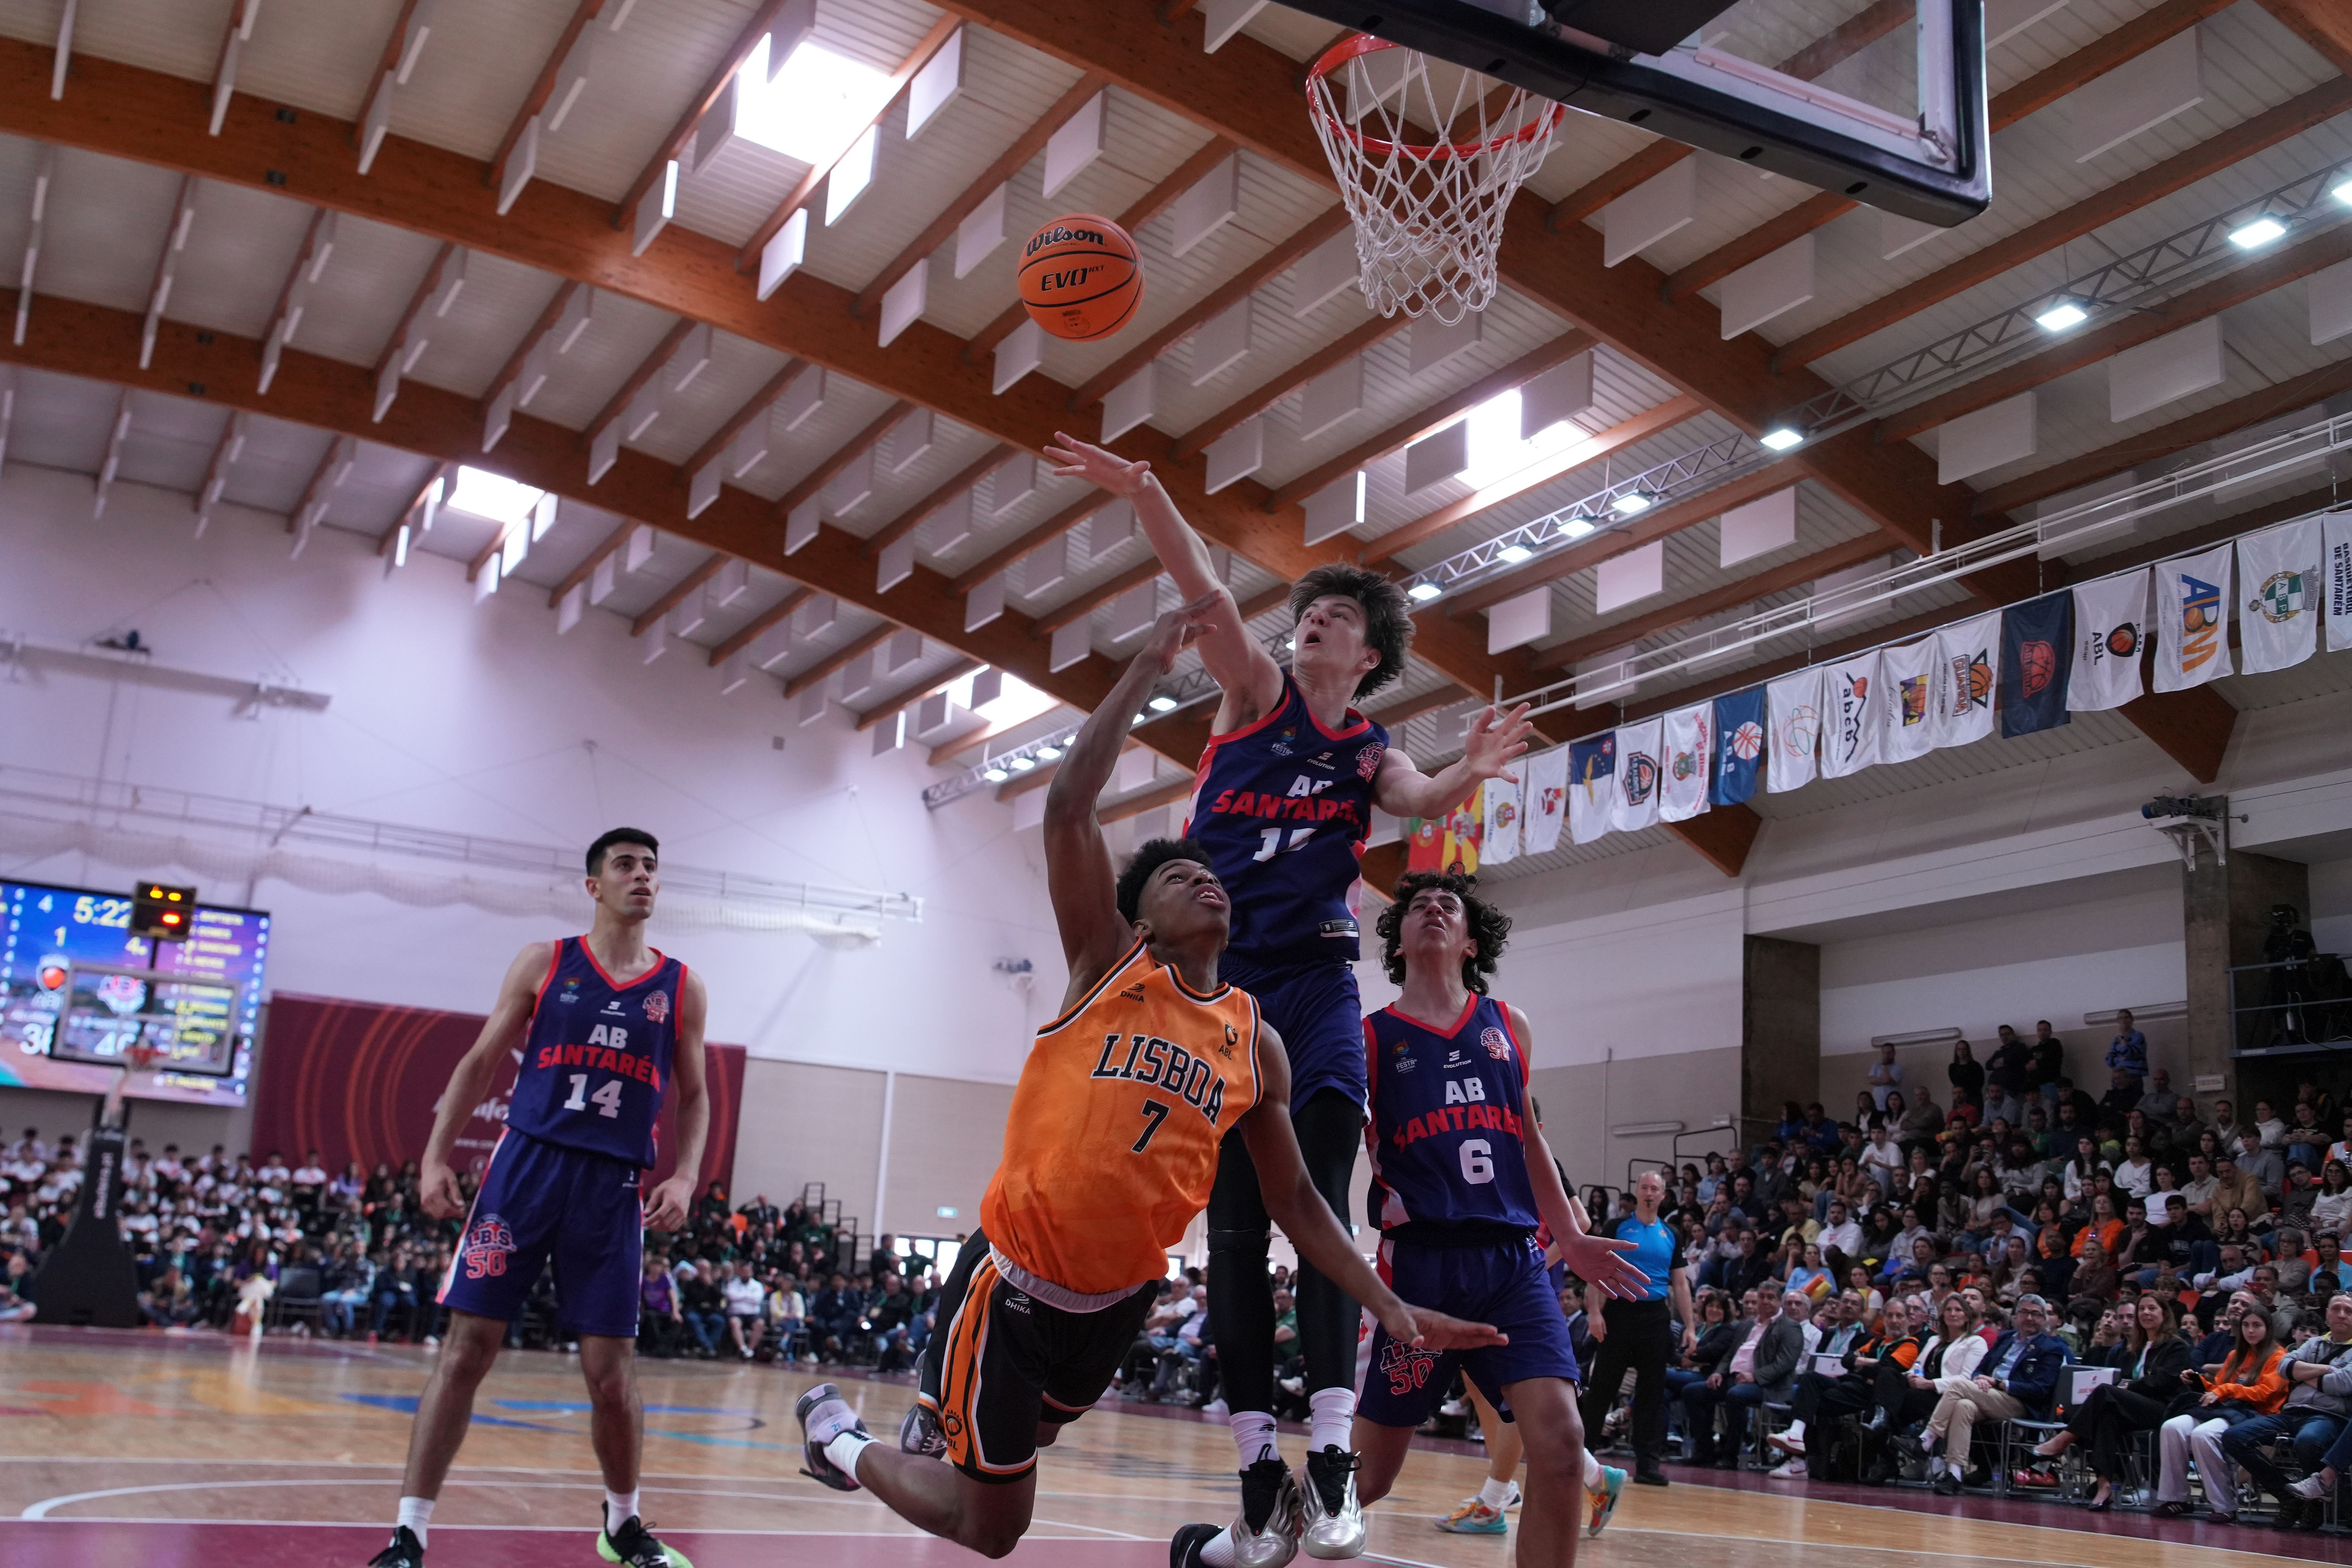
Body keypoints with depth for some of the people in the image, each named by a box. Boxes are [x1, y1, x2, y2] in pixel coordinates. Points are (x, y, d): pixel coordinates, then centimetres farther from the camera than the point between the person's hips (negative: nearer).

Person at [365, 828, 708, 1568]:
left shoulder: (681, 987, 7)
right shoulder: (544, 963, 5)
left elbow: (693, 1098, 12)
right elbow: (480, 1064, 7)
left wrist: (685, 1176, -4)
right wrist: (435, 1155, -2)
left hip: (612, 1186, 1)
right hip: (527, 1164, -1)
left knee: (611, 1374, 2)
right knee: (466, 1349, -4)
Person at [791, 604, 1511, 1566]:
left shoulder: (1256, 1044, 4)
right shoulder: (1106, 964, -7)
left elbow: (1295, 1200, 9)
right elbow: (1069, 808, -19)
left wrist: (1390, 1308, 2)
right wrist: (1150, 667, -17)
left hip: (1120, 1296, 5)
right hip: (1014, 1278, -4)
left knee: (1022, 1446, 21)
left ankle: (939, 1425, 52)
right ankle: (840, 1436, 28)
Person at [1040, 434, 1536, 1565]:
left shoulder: (1372, 752, 11)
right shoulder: (1256, 695, 8)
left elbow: (1420, 799, -11)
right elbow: (1210, 596, -8)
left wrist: (1466, 774, -35)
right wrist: (1142, 495, -22)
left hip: (1314, 982, 0)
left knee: (1319, 1208, -14)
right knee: (1233, 1225, 1)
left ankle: (1332, 1451, -16)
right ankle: (1256, 1463, 6)